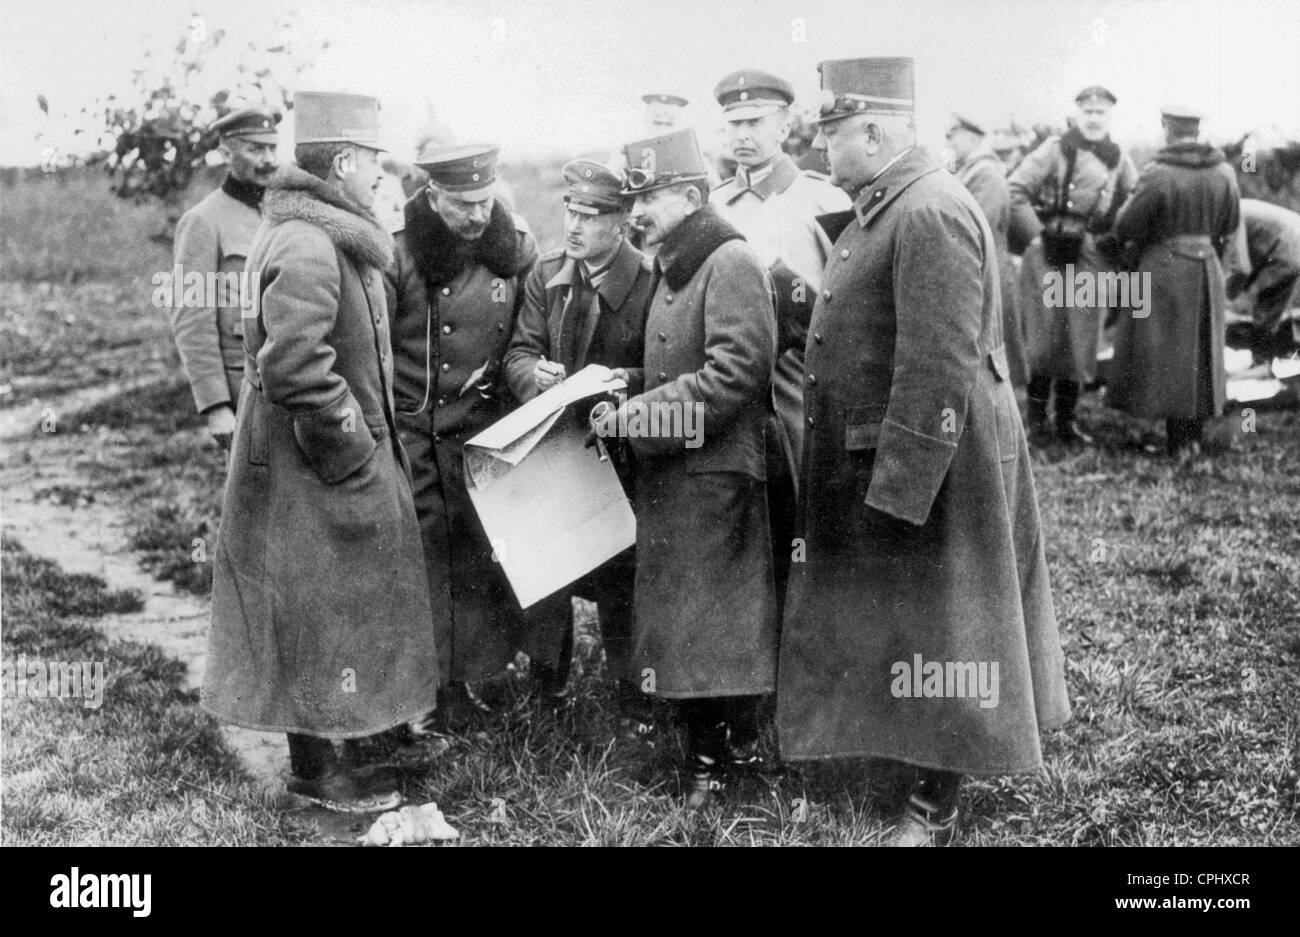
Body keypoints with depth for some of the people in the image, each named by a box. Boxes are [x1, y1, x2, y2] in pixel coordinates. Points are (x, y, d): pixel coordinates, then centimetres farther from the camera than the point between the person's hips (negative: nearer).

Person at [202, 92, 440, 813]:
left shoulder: (327, 235, 11)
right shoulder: (307, 246, -22)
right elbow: (293, 366, -30)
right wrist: (351, 450, -21)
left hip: (328, 462, 10)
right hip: (310, 479, -10)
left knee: (328, 613, 17)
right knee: (318, 613, 1)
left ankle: (321, 744, 30)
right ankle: (314, 770, 15)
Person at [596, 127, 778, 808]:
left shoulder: (731, 264, -12)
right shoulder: (670, 270, 18)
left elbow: (736, 370, -21)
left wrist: (646, 414, -19)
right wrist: (631, 403, 8)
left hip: (715, 472, -9)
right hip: (666, 474, 9)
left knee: (715, 619, -2)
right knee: (676, 623, 12)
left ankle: (734, 751, 10)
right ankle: (704, 754, 22)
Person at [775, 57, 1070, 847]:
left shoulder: (930, 215, -21)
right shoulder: (876, 211, 11)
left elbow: (937, 372, -26)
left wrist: (897, 487, -24)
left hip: (928, 465, -10)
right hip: (871, 457, 10)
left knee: (931, 627, 3)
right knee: (888, 622, 18)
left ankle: (937, 808, 16)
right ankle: (920, 749, 33)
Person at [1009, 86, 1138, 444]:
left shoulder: (1118, 159, 9)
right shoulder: (1055, 149, -5)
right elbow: (1015, 190, -9)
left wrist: (1117, 241, 5)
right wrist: (1034, 234, -13)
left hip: (1093, 257, 4)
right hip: (1049, 257, -4)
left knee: (1080, 341, 7)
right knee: (1044, 337, -3)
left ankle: (1066, 421, 18)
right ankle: (1036, 417, 11)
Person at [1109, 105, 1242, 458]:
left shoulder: (1157, 174, -18)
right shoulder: (1224, 173, -2)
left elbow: (1125, 227, -14)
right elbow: (1230, 225, 11)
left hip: (1164, 270, -5)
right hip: (1208, 267, 5)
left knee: (1167, 353, 5)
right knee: (1201, 350, 17)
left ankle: (1178, 439, 6)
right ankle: (1195, 434, 24)